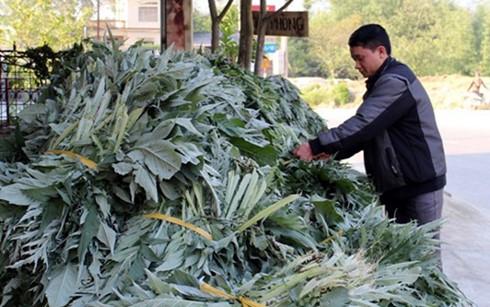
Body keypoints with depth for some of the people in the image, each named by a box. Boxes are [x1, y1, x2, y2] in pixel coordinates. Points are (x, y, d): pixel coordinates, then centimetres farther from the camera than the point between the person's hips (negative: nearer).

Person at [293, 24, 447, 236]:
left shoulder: (395, 82, -19)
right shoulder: (384, 81, 15)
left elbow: (363, 124, -27)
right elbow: (368, 131, 18)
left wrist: (315, 147, -26)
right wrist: (333, 153, 5)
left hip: (421, 181, -10)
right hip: (399, 181, 10)